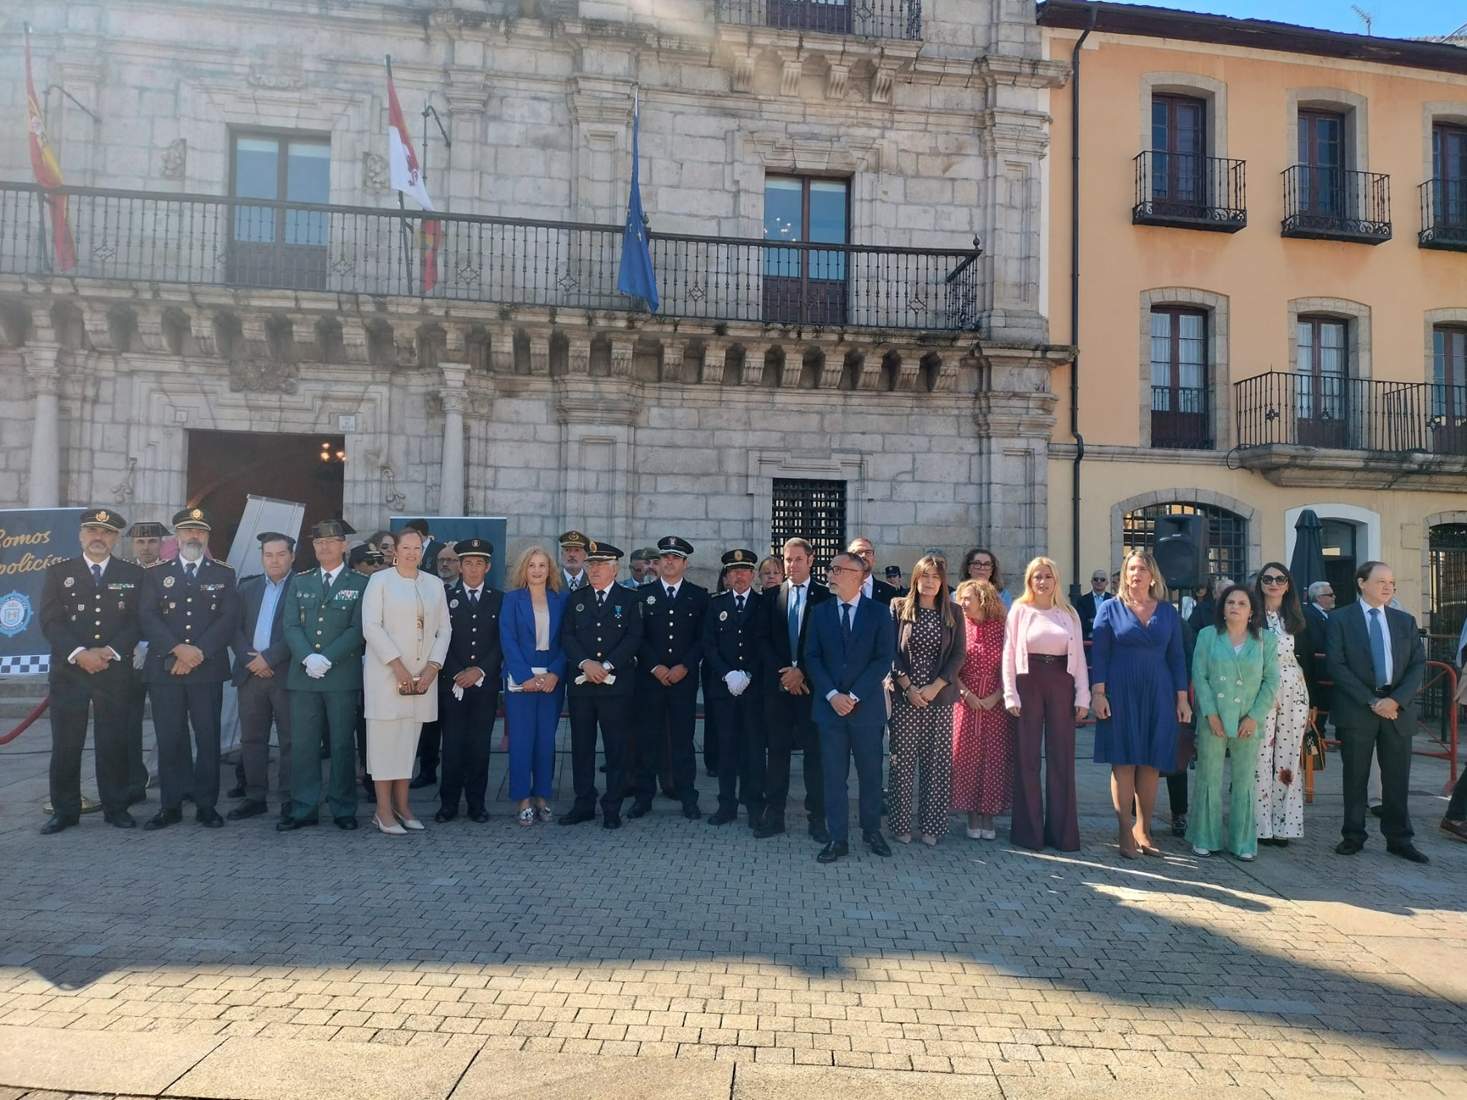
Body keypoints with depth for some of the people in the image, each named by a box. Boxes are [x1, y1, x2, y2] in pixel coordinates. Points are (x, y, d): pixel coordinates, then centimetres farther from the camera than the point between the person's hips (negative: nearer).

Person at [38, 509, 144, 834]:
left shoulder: (132, 575, 7)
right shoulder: (58, 572, 7)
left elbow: (136, 621, 1)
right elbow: (50, 621, -1)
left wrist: (110, 652, -13)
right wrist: (79, 654, -14)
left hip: (116, 671, 0)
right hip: (68, 670, 0)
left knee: (113, 742, 3)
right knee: (65, 744, 3)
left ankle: (115, 807, 13)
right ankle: (65, 810, 15)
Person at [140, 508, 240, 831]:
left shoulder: (224, 575, 9)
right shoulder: (156, 574, 11)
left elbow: (229, 619, -1)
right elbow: (148, 617, 0)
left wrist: (198, 652, -12)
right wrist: (177, 648, -14)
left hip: (208, 669, -1)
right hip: (164, 669, 1)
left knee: (208, 739, 1)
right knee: (170, 740, 3)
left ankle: (207, 805, 9)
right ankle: (171, 806, 12)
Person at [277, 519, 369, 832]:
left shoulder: (360, 584, 3)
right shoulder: (300, 581, 13)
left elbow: (357, 629, -6)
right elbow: (291, 625, 5)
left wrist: (327, 659, -15)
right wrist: (308, 658, -11)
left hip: (343, 676, -3)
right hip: (302, 675, 3)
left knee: (342, 744, 4)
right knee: (302, 744, 5)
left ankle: (343, 809, 12)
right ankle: (303, 809, 14)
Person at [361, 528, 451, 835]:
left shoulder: (434, 584, 12)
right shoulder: (380, 580, 0)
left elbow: (444, 628, 10)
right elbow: (371, 626, -7)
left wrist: (433, 667, -3)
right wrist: (397, 666, -13)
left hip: (423, 675, 4)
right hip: (386, 673, -4)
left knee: (409, 738, 7)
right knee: (385, 738, -1)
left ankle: (402, 805, 15)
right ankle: (383, 811, 5)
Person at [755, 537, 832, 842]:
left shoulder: (824, 596, 1)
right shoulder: (770, 596, 9)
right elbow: (764, 640, 4)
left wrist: (801, 672, -11)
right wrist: (783, 673, -8)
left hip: (811, 683, -2)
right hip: (777, 683, 2)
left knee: (815, 751, 2)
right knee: (776, 750, 6)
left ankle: (817, 818, 10)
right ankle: (774, 815, 14)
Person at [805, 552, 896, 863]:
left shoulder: (878, 612, 0)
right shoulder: (820, 612, 6)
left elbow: (884, 658, -5)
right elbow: (812, 657, 2)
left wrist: (854, 695, -12)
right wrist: (832, 695, -11)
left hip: (866, 706, -1)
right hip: (829, 705, 1)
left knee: (870, 773, 9)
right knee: (833, 775, 4)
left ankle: (872, 831, 26)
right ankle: (838, 839, 12)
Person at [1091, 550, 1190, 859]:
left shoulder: (1168, 612, 10)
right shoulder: (1110, 608, 2)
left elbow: (1176, 657, 11)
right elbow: (1099, 654, -2)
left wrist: (1182, 698, 5)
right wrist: (1098, 693, -10)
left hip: (1158, 695, 3)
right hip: (1121, 694, -2)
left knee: (1151, 764, 4)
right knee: (1124, 762, -1)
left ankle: (1143, 831, 14)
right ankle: (1126, 833, 4)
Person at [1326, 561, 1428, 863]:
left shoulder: (1405, 621, 11)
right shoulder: (1340, 619, 0)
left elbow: (1418, 665, 5)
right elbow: (1336, 665, -7)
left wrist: (1396, 700, -10)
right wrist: (1371, 701, -13)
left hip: (1398, 708, 3)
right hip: (1355, 710, -3)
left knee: (1397, 778, 7)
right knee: (1355, 777, 5)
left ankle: (1399, 839, 18)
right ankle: (1353, 836, 15)